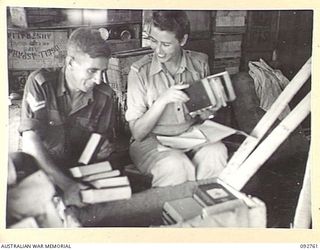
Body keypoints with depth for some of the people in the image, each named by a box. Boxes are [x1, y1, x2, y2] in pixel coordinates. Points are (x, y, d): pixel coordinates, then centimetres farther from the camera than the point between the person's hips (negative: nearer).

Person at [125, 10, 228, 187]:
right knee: (175, 164, -35)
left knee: (216, 152, -29)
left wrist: (209, 110, -11)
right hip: (152, 141, -3)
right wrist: (163, 100, -23)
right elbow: (137, 133, -10)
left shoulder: (199, 63, 1)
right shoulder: (140, 71, -9)